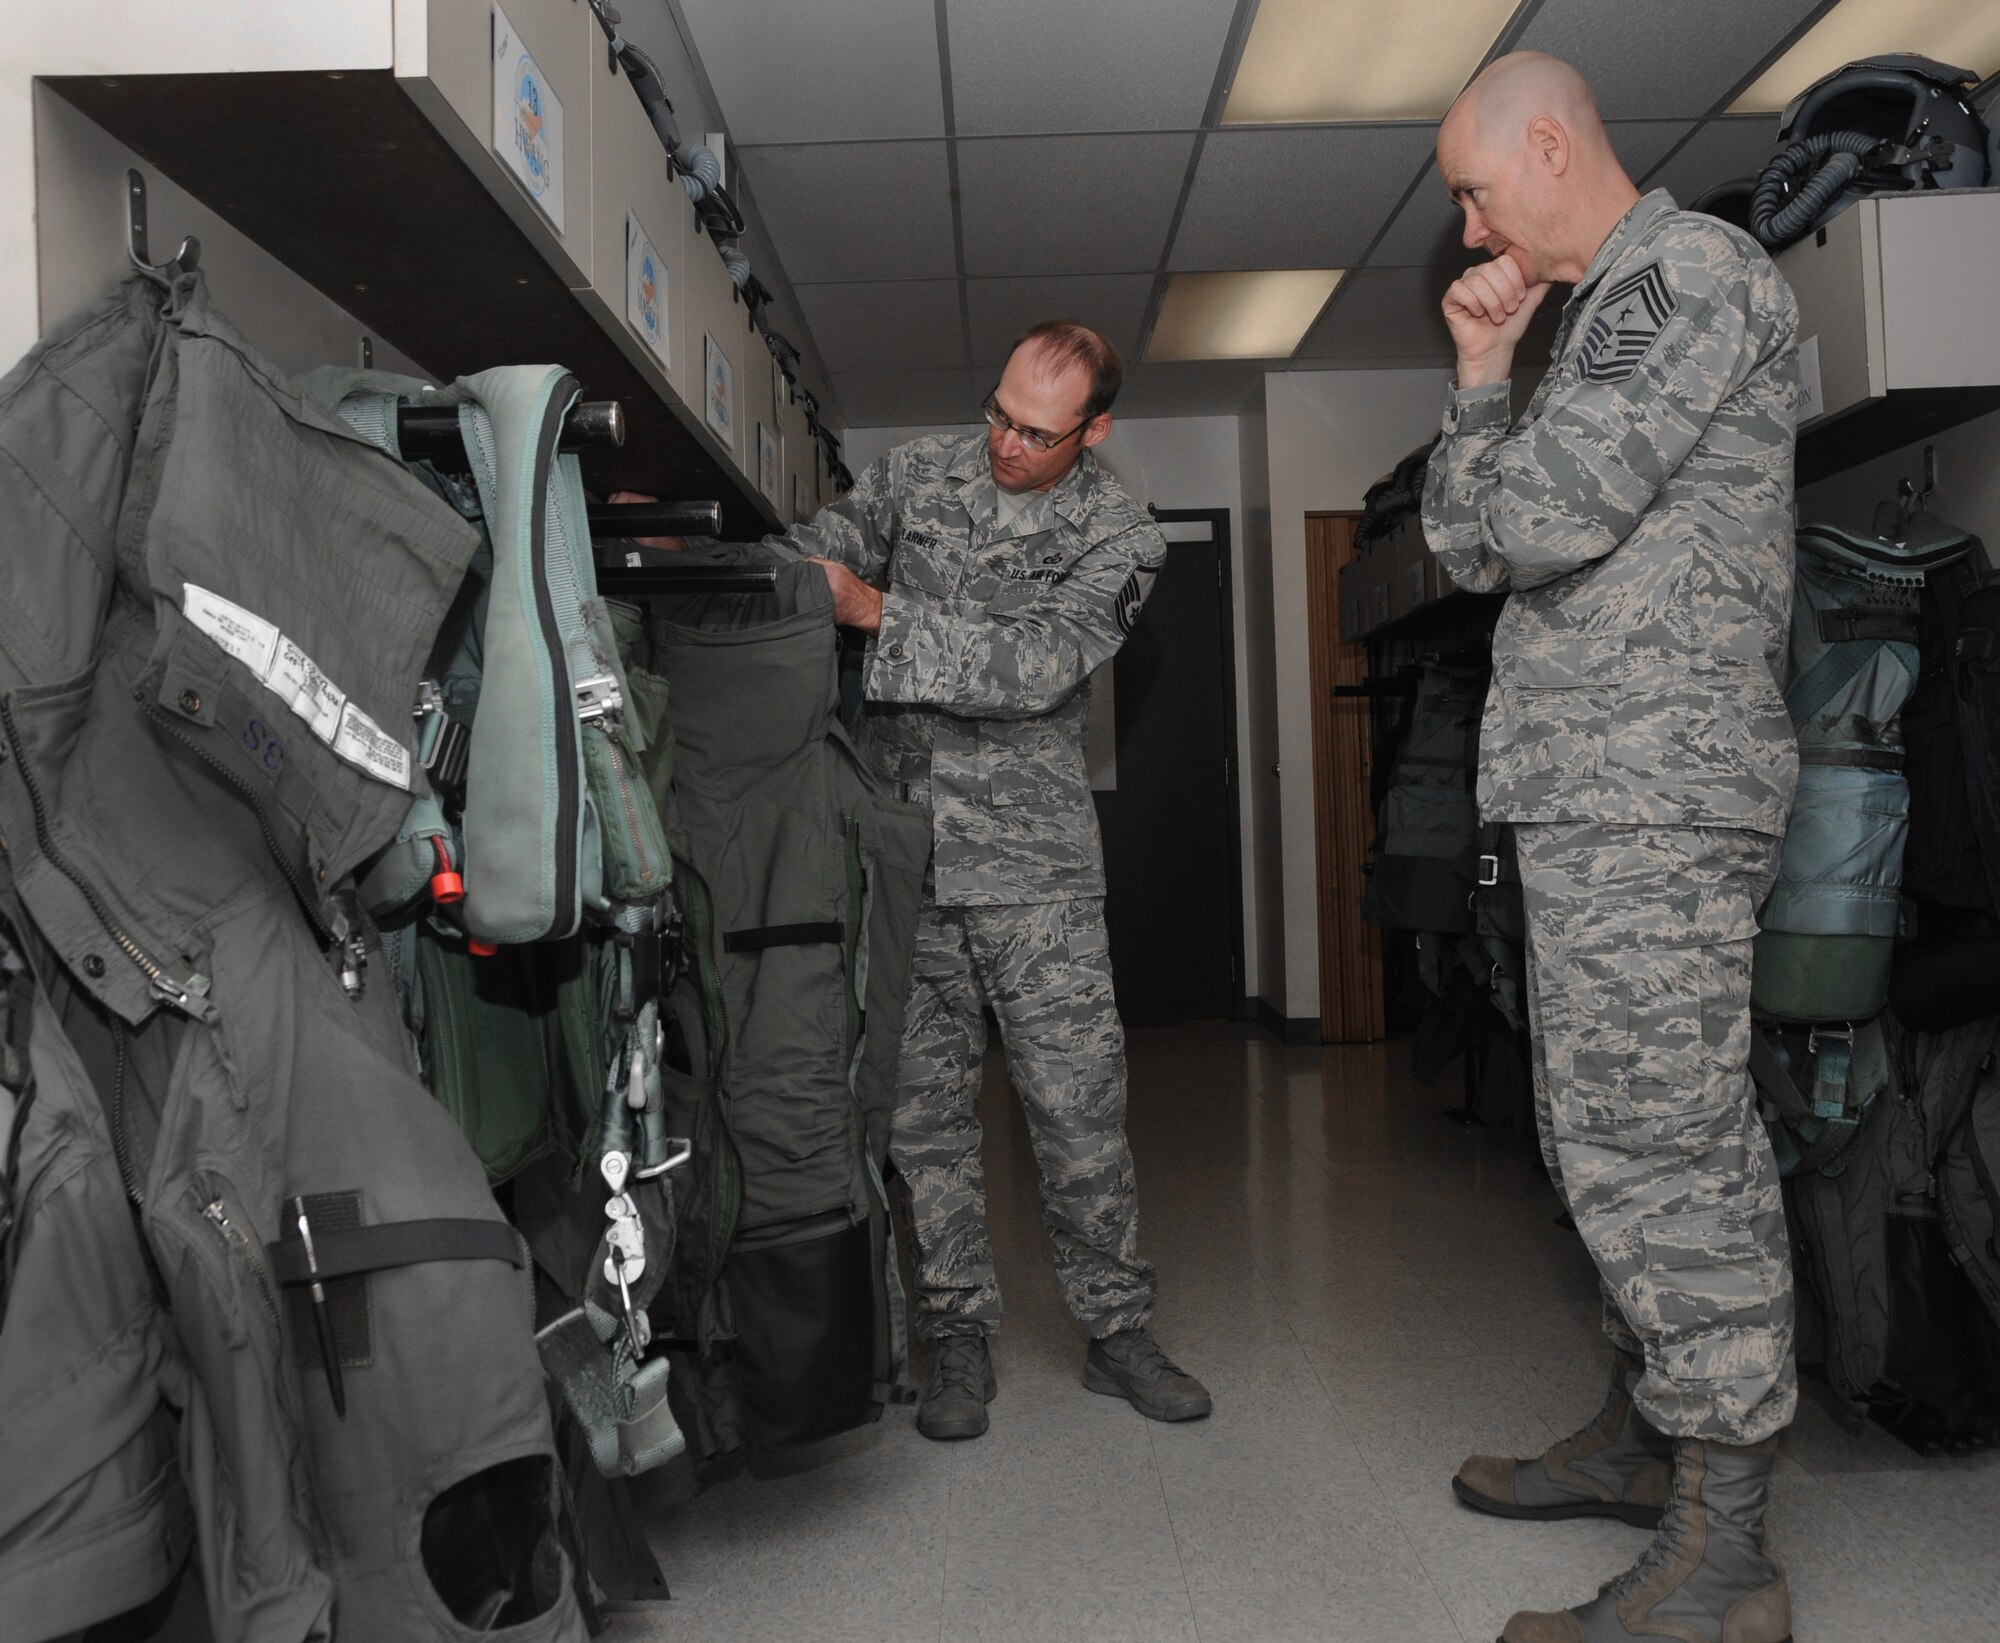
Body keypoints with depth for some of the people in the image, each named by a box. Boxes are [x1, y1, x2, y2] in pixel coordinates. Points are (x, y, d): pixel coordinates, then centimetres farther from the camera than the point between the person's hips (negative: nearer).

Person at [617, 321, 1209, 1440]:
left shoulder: (1119, 537, -1)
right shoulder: (916, 474, 10)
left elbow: (1037, 664, -16)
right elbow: (804, 559, 8)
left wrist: (877, 612, -22)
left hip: (1034, 861, -2)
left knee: (1080, 1104, 0)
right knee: (924, 1100, 5)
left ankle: (1120, 1329, 18)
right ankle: (961, 1338, 18)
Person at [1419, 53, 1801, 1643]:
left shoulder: (1688, 267, -6)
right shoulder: (1615, 311, 25)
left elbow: (1541, 522, -18)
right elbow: (1466, 546, 20)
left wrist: (1507, 488, 3)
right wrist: (1481, 372, 11)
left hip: (1651, 791, -10)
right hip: (1602, 794, 10)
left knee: (1657, 1150, -9)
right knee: (1615, 1137, 15)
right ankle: (1647, 1435, 28)